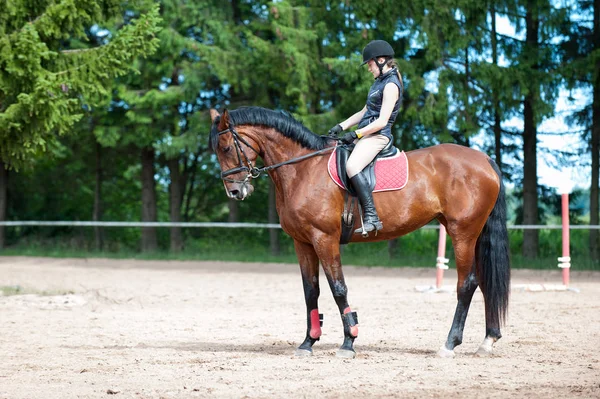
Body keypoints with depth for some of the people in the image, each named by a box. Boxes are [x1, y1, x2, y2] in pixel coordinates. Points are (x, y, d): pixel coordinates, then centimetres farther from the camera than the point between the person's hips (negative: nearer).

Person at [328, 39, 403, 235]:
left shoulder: (391, 85, -13)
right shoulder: (380, 82, 18)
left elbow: (382, 121, -19)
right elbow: (365, 112, 22)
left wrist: (356, 134, -20)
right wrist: (341, 127, 11)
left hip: (378, 135, -11)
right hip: (365, 134, 11)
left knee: (351, 166, -33)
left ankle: (371, 217, -37)